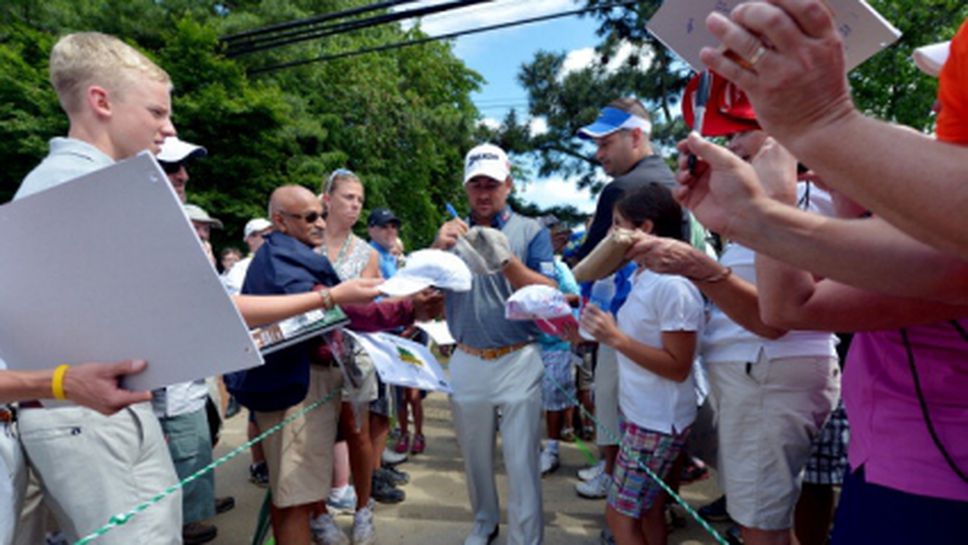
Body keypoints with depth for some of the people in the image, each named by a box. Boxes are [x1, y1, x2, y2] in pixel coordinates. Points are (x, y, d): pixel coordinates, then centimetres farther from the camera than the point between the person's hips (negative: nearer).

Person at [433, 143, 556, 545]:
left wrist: (506, 259, -25)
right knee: (475, 457, 18)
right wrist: (439, 249, -18)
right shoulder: (454, 233, 6)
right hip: (467, 362, 3)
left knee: (521, 462, 2)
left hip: (518, 361, -3)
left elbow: (549, 295, -10)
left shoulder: (531, 231, -2)